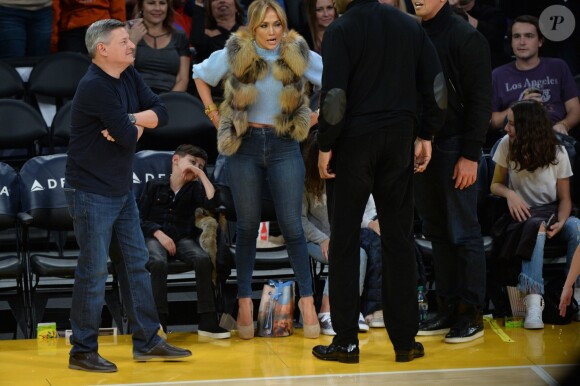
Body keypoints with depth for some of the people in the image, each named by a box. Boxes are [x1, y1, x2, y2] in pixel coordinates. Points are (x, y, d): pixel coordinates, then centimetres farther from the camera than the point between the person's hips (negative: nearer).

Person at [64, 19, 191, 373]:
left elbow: (161, 113, 0)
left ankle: (147, 342, 20)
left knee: (137, 264, 12)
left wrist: (129, 121, -16)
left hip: (123, 190, 9)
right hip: (92, 193, -9)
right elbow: (129, 137, -24)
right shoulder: (94, 87, -21)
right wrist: (138, 125, -2)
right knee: (94, 271, -3)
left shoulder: (128, 76, 6)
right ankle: (83, 352, 7)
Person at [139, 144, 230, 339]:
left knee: (203, 259, -30)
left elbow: (212, 202, -8)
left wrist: (202, 175, -2)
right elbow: (141, 218, 5)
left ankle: (207, 322, -29)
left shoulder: (194, 188, 13)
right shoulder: (154, 186, 7)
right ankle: (159, 321, -33)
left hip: (183, 238, 2)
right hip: (155, 237, -2)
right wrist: (159, 234, -11)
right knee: (158, 262, -37)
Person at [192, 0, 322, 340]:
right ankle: (245, 302, 12)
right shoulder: (234, 55, -5)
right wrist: (215, 117, 5)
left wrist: (317, 117, 1)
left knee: (292, 226, -1)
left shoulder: (299, 55, -6)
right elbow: (200, 76, 12)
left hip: (285, 147, 0)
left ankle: (307, 300, 5)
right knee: (247, 226, 6)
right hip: (245, 146, 1)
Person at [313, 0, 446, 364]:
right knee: (399, 240, 8)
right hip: (398, 142, 4)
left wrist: (325, 146, -7)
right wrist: (426, 136, 11)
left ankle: (346, 341, 6)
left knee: (345, 241, 5)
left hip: (354, 142, -4)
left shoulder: (341, 30, -9)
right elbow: (437, 85, 4)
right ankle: (405, 341, 10)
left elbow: (335, 95, -16)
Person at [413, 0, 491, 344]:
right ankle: (448, 307, 17)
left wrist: (470, 155, -15)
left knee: (464, 233, -1)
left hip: (455, 147, -6)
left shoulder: (466, 37, -8)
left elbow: (480, 101, -11)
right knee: (437, 233, 10)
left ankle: (472, 313, 6)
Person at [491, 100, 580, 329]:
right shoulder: (507, 146, -2)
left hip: (552, 215, 1)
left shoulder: (557, 153, -3)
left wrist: (560, 222, -22)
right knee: (536, 227, -38)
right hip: (523, 216, -1)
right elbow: (495, 185, 8)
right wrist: (509, 194, -16)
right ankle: (533, 301, -51)